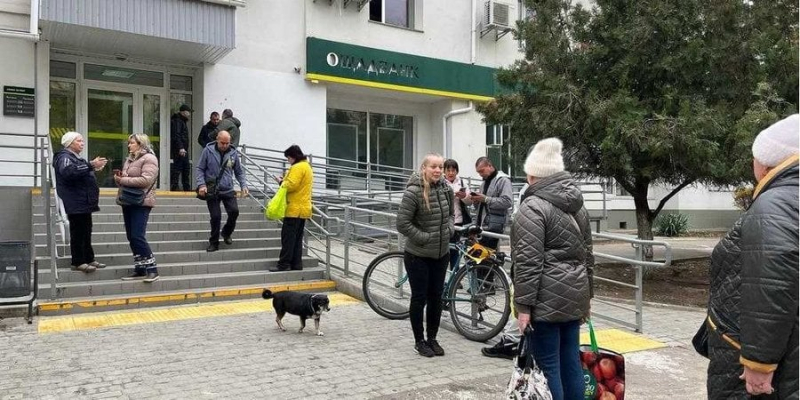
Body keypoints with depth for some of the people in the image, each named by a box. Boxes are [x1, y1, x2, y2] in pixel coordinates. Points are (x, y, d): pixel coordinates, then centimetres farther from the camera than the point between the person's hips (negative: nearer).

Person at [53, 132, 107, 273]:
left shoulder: (75, 157, 22)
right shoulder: (64, 157, -9)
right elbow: (69, 172, -30)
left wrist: (94, 168, 13)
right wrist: (91, 165, -33)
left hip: (83, 203, 10)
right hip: (75, 204, -10)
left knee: (86, 232, 12)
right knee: (78, 232, -7)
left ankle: (89, 259, 18)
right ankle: (78, 262, -3)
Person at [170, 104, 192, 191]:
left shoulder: (182, 121, 21)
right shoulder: (177, 121, -10)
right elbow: (176, 135, -21)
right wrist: (180, 148, -27)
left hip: (183, 149, 11)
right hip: (179, 150, -11)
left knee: (186, 169, 14)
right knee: (177, 169, -10)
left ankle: (187, 189, 20)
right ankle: (173, 188, -8)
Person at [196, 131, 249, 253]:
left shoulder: (233, 153, 2)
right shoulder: (208, 151, -4)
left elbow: (239, 172, 11)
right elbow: (200, 169, 0)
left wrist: (243, 185, -1)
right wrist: (201, 184, -12)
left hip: (228, 190, 2)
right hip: (211, 191, -2)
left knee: (234, 211, -13)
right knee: (215, 217, -2)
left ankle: (226, 233, 17)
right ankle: (214, 243, 18)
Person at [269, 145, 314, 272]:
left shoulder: (297, 167, -12)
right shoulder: (307, 166, 20)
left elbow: (291, 185, -22)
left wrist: (282, 183, -4)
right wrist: (285, 182, 11)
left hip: (294, 209, -10)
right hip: (303, 208, 10)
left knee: (288, 237, -6)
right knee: (297, 238, 12)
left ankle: (284, 264, -5)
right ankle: (296, 264, 14)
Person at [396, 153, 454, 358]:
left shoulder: (446, 189, 2)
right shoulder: (413, 192, -17)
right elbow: (403, 224, -17)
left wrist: (450, 229, 0)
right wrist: (424, 238, -17)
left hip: (441, 254, 6)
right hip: (418, 256, -6)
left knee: (436, 297, 14)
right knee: (419, 298, 6)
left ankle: (432, 339, 30)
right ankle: (419, 341, 22)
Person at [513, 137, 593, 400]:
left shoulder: (533, 207, -13)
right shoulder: (577, 205, 13)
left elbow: (528, 262, -19)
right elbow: (587, 255, 18)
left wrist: (524, 305, -16)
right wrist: (585, 296, 23)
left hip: (546, 298, -8)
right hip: (574, 295, 8)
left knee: (547, 367, 1)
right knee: (570, 362, 15)